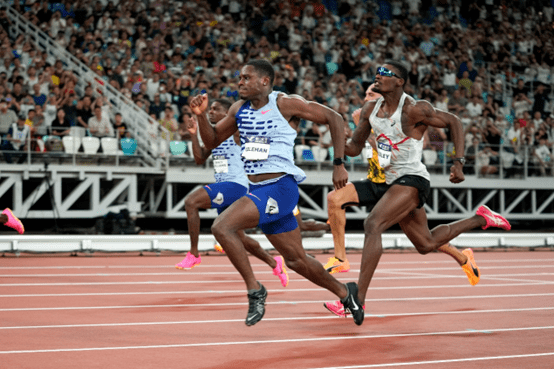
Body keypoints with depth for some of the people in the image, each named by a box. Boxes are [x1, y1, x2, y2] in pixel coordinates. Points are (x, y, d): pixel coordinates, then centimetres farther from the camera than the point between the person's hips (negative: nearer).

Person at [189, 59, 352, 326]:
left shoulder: (285, 104, -9)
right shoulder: (239, 109, 11)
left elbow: (334, 118, -5)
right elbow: (212, 141, 18)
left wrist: (339, 164, -8)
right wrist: (201, 115, -1)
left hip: (280, 187, -8)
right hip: (258, 191, 8)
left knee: (222, 227, -24)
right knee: (295, 259, 16)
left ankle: (255, 290, -12)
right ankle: (344, 292, 37)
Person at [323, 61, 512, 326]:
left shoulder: (414, 110, -16)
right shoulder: (370, 110, 4)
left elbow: (453, 122, -6)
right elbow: (354, 147, 12)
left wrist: (458, 162, -14)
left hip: (411, 179, -8)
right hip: (390, 182, 8)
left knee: (372, 224, -28)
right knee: (425, 244, 21)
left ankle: (358, 299, -31)